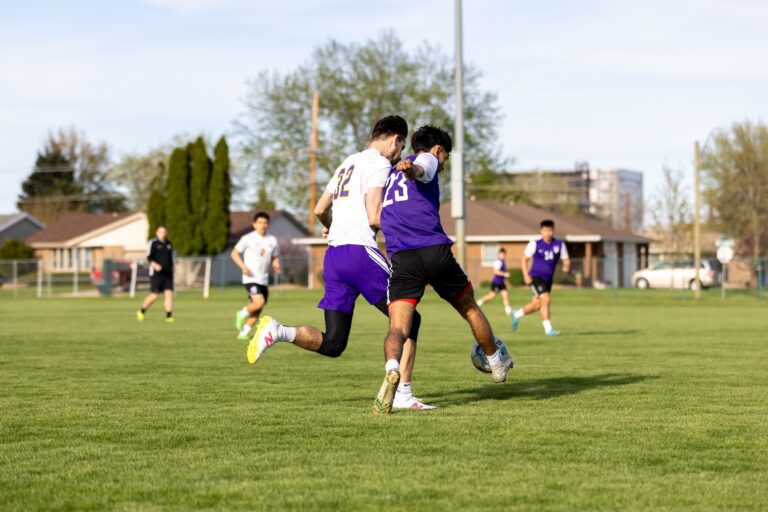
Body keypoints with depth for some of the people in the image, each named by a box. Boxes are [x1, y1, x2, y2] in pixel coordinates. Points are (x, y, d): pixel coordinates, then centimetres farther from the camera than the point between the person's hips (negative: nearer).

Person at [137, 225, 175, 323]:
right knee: (154, 296, -4)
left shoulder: (168, 244, 16)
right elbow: (149, 258, -12)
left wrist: (172, 270, 22)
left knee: (169, 294, -8)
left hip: (168, 274, 5)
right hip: (156, 274, -5)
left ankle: (169, 316, -9)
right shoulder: (153, 243, -4)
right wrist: (155, 265, -30)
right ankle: (141, 311, 17)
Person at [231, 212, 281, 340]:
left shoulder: (272, 241, 7)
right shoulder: (248, 238, -5)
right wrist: (243, 267, -14)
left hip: (263, 280, 5)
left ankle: (244, 332, 17)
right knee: (259, 302, -24)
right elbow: (234, 253, 2)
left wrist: (276, 265, -6)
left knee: (257, 312, 5)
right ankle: (242, 314, 2)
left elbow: (275, 258, 18)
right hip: (250, 278, -5)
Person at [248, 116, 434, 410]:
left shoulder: (348, 163, 24)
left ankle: (278, 331, -13)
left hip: (333, 254, 8)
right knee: (408, 320, 2)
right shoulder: (379, 164, -3)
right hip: (360, 251, -8)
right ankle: (403, 395, -4)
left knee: (332, 344, 7)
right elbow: (374, 217, -13)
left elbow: (320, 210, 28)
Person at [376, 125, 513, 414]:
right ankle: (497, 364, 40)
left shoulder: (390, 175, 29)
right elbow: (419, 170, -16)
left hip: (401, 259, 3)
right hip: (435, 251, -3)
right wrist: (411, 169, -39)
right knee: (469, 308, 21)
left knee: (398, 328, -9)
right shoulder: (427, 159, 9)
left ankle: (392, 369, -41)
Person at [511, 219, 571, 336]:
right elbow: (525, 259, 2)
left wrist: (567, 266, -20)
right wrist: (526, 275, -9)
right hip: (535, 277, -5)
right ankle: (548, 329, -15)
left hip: (548, 279, 5)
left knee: (537, 305, 13)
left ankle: (516, 315, 39)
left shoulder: (559, 245, 1)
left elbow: (566, 260, 4)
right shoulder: (535, 244, -6)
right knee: (546, 300, -20)